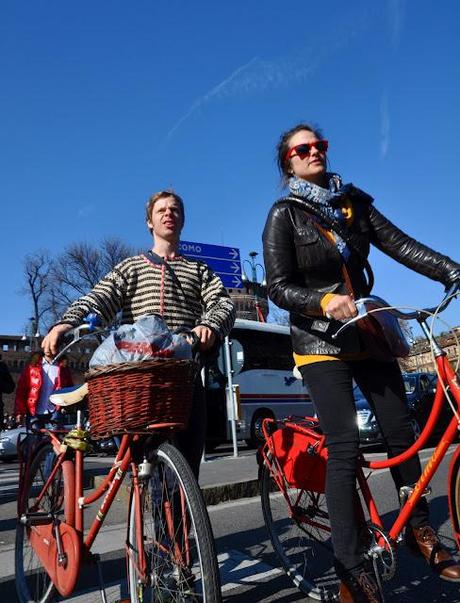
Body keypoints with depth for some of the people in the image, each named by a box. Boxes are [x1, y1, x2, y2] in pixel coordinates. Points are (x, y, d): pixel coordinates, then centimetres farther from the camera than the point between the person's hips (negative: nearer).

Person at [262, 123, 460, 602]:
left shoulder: (353, 201, 10)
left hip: (367, 334, 5)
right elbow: (279, 288, -11)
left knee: (401, 432, 8)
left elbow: (400, 245, 1)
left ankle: (419, 531, 31)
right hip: (321, 342, -4)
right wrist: (325, 302, -29)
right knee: (344, 446, -12)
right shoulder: (284, 215, -3)